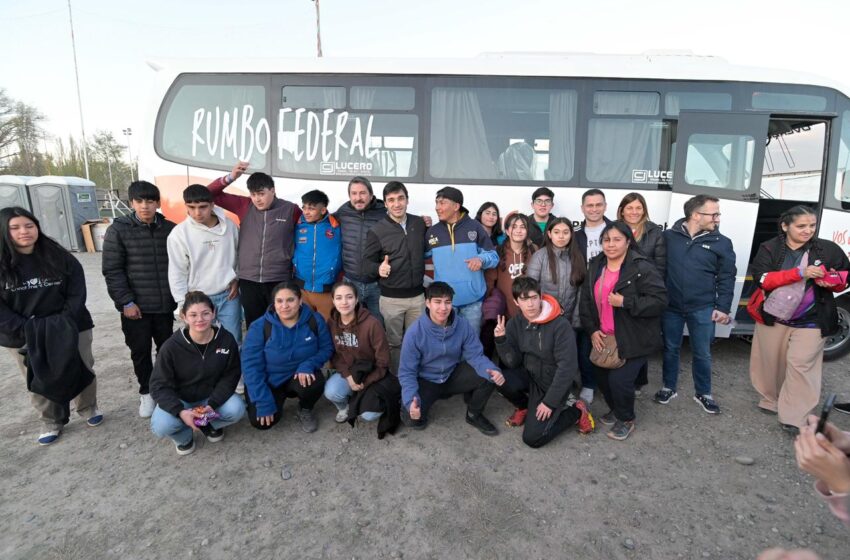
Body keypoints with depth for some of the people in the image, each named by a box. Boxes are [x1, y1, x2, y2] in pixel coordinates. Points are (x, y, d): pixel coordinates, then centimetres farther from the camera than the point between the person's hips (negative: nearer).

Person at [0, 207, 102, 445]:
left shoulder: (60, 257, -4)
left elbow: (77, 294, -4)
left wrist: (65, 324, -15)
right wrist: (26, 330, -17)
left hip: (70, 329, 0)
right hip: (23, 338, 0)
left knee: (82, 371, 9)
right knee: (40, 383, 9)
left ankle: (89, 408, 32)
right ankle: (51, 422, 28)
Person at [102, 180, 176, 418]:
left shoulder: (170, 229, 2)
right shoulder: (118, 230, -5)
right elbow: (112, 270, -7)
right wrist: (126, 302, -11)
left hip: (165, 304, 2)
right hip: (135, 305, -2)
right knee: (140, 351, 9)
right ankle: (146, 392, 28)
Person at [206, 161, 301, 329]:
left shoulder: (291, 210, -4)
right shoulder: (244, 206, 3)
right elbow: (211, 194, 4)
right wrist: (230, 177, -12)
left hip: (279, 281, -2)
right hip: (248, 280, 3)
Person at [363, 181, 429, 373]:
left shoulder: (420, 223, 3)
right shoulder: (377, 230, -8)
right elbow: (368, 260, -5)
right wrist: (379, 268, -22)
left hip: (417, 295, 3)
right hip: (391, 298, -3)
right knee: (394, 342, 10)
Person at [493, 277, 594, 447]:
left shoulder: (560, 325, -22)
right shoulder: (515, 324, -6)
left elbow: (567, 367, -22)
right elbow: (513, 363, -9)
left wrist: (549, 402, -20)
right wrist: (501, 340, -27)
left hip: (556, 383, -5)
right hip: (531, 377, 5)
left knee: (533, 438, -13)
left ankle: (575, 411, 9)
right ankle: (524, 406, 7)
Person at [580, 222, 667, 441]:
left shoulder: (642, 268, -16)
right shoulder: (596, 266, 4)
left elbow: (660, 300, -20)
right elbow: (585, 300, 7)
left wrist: (625, 303, -27)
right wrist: (592, 330, -2)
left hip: (633, 340, -6)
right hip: (604, 338, 6)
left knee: (619, 380, -9)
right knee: (602, 378, 11)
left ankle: (626, 419, 20)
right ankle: (615, 409, 40)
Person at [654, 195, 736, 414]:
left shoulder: (721, 242, -1)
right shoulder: (669, 236, -3)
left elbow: (727, 277, 1)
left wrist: (723, 307, -4)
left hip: (702, 309, 0)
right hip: (671, 307, 0)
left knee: (702, 353, 10)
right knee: (670, 349, 13)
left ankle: (703, 393, 29)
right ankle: (669, 388, 30)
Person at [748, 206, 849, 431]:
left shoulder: (829, 249, -1)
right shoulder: (769, 248, -3)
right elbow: (762, 278, -16)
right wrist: (799, 273, -27)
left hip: (810, 322, -1)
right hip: (773, 317, 1)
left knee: (800, 365, -8)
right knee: (771, 363, 14)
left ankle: (793, 417, 0)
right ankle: (771, 401, 34)